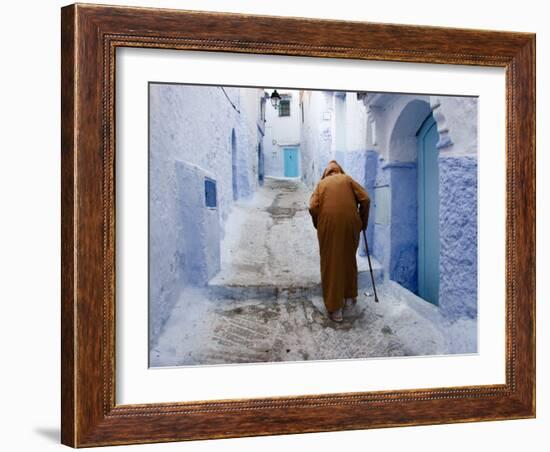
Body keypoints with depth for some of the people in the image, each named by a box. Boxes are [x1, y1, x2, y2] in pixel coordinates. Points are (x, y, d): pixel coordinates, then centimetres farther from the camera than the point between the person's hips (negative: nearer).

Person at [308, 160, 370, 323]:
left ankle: (335, 308, 1)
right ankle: (349, 297, 32)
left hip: (328, 225, -1)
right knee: (349, 260, 21)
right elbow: (365, 199, 2)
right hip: (350, 223, 1)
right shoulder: (348, 179, 13)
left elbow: (313, 207, -1)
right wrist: (363, 222, 12)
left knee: (331, 264, 4)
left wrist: (319, 226, 13)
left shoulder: (321, 183, 13)